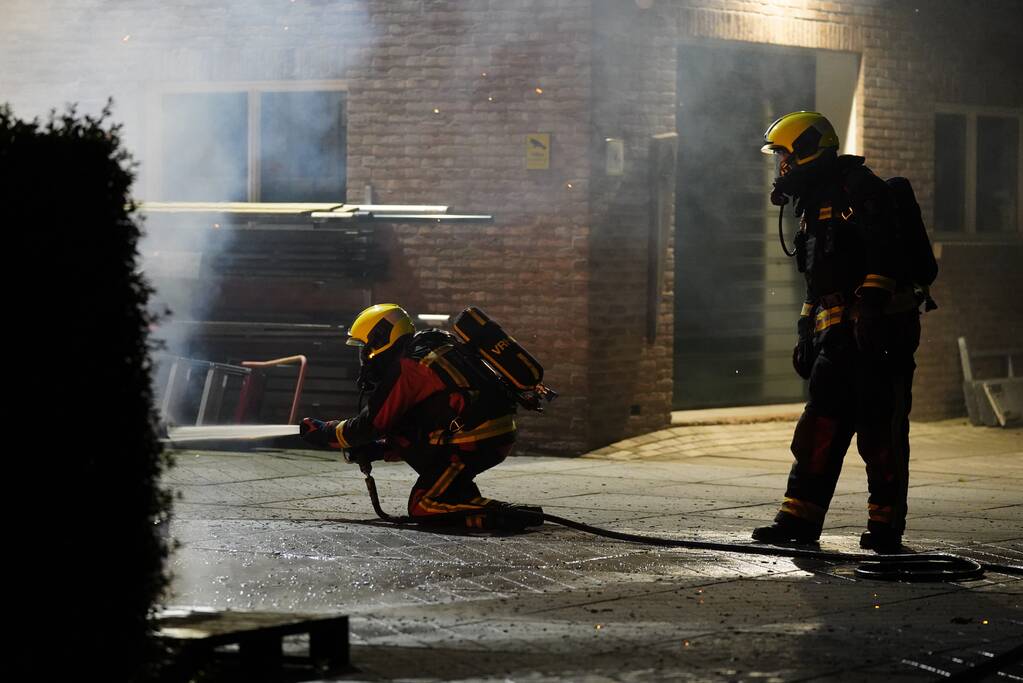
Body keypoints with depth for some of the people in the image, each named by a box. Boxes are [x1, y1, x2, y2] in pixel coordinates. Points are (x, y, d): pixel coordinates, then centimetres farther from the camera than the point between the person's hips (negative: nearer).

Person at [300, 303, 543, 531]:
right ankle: (473, 502, 11)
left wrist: (323, 432, 10)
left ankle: (506, 516, -16)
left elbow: (371, 425, -4)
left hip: (476, 442, -9)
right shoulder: (430, 350, 23)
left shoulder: (404, 368, -7)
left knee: (421, 508, -1)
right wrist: (377, 450, 21)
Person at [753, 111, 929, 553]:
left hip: (879, 329, -9)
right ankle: (800, 521, 8)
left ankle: (886, 528, -1)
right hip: (838, 334, 9)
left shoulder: (859, 189, -6)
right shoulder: (814, 207, 24)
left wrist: (871, 303, -28)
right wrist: (805, 333, 25)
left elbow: (883, 249, -20)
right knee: (820, 426, 6)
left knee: (880, 430, -6)